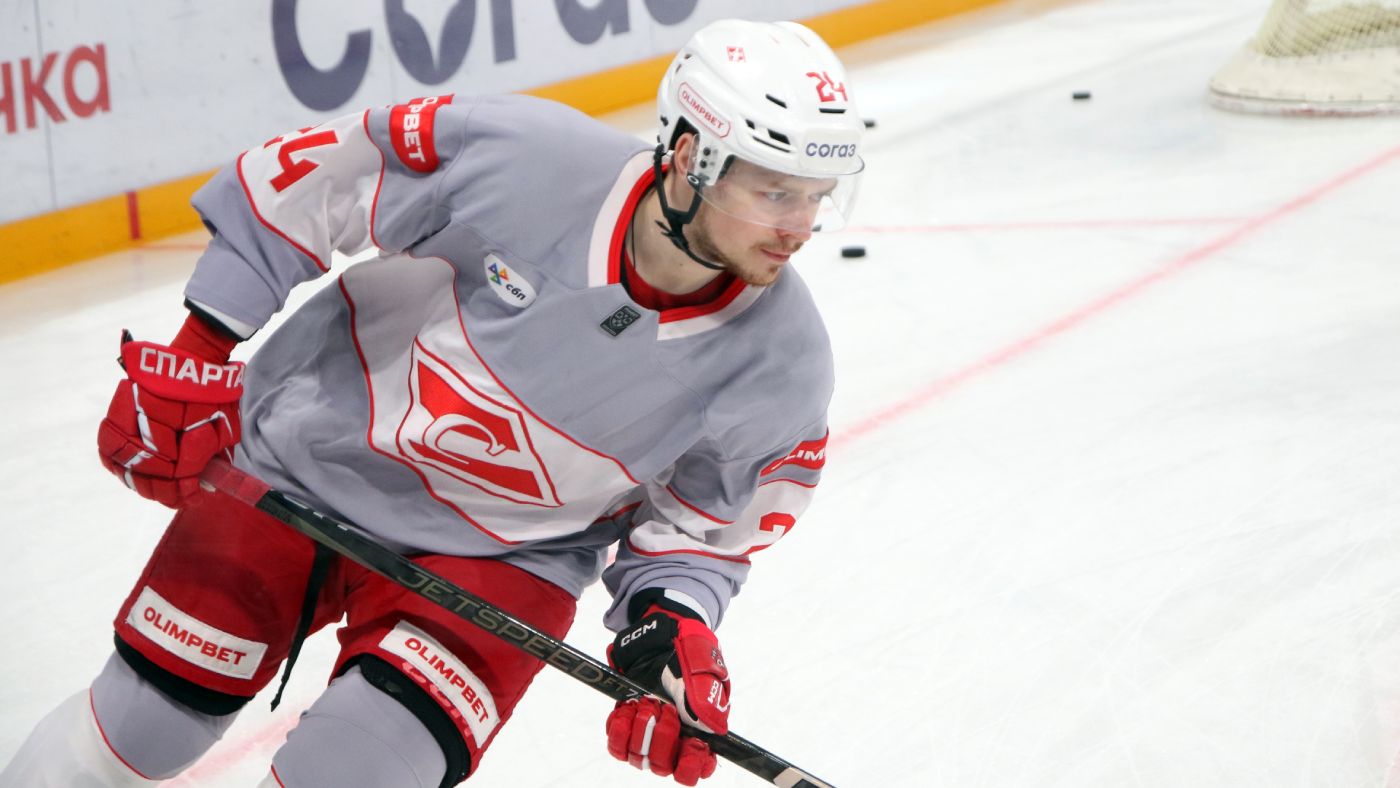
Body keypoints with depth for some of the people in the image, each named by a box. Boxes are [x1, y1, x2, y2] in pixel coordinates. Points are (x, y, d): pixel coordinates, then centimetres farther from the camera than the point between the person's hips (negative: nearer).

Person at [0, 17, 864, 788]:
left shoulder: (781, 369, -19)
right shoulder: (522, 156, -27)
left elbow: (702, 526, -3)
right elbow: (314, 178, -12)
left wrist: (672, 625, -21)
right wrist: (197, 352, -10)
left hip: (499, 557, 0)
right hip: (295, 464, 0)